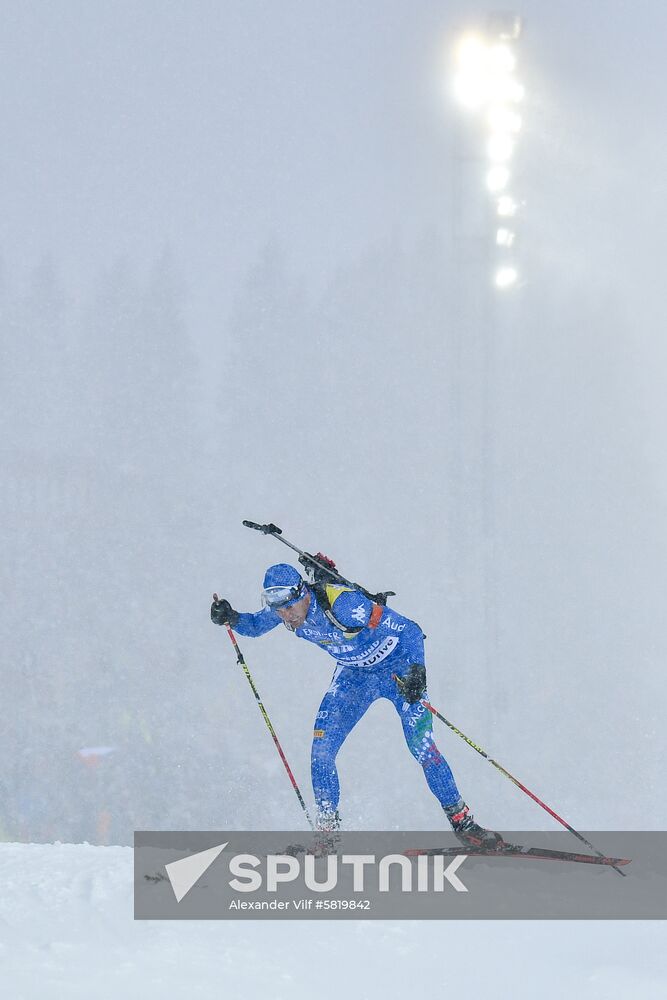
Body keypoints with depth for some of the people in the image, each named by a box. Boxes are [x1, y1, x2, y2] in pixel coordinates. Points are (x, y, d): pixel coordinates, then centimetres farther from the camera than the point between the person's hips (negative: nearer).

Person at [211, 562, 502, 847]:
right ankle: (327, 827, 4)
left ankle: (462, 822, 3)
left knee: (421, 747, -13)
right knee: (321, 748, -9)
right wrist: (230, 618, -17)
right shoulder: (282, 606, -18)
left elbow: (409, 630, -31)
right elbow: (254, 626, 4)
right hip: (354, 673, 5)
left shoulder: (342, 603, -36)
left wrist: (416, 671, -44)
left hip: (397, 667, -5)